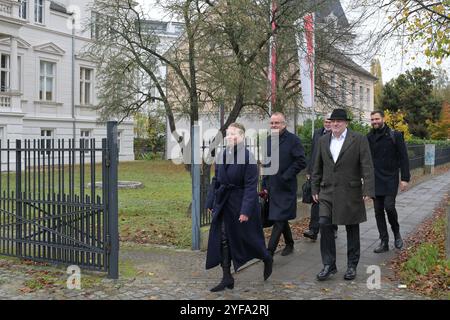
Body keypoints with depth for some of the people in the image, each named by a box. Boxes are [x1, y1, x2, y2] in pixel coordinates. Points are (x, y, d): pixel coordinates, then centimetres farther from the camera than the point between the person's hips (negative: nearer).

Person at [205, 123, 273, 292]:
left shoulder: (248, 157, -15)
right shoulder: (221, 156, 4)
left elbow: (251, 186, -18)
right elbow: (216, 181, 11)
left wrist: (246, 210, -22)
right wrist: (210, 202, 8)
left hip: (241, 203, -6)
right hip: (224, 203, 6)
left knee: (248, 237, 9)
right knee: (223, 240, 4)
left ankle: (267, 260, 38)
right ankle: (227, 278, 14)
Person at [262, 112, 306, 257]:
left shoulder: (293, 140, -8)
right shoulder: (268, 141, 11)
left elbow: (301, 162, -12)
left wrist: (285, 176, -14)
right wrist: (265, 185, 10)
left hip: (285, 188, -6)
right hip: (271, 188, 6)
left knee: (279, 219, -8)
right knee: (281, 218, 16)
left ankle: (269, 252, -8)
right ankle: (289, 244, 32)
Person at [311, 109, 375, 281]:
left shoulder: (359, 139, -4)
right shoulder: (323, 141, 8)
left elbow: (367, 166, -8)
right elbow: (317, 168, 14)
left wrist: (368, 190, -15)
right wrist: (315, 189, 11)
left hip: (350, 192, -3)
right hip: (327, 192, 3)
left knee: (352, 229, 8)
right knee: (324, 225, -8)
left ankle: (352, 266, 21)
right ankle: (329, 265, 3)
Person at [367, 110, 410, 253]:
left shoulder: (395, 136, -2)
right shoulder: (368, 138, 8)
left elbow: (403, 158, -3)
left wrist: (405, 178, -9)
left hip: (390, 179, -4)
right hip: (375, 180, 4)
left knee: (389, 206, -15)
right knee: (378, 211, 4)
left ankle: (396, 233, 13)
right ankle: (384, 242, 12)